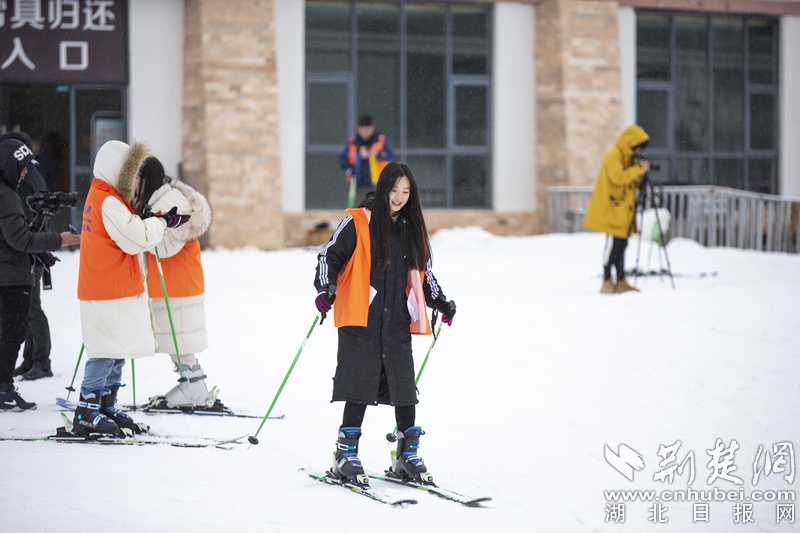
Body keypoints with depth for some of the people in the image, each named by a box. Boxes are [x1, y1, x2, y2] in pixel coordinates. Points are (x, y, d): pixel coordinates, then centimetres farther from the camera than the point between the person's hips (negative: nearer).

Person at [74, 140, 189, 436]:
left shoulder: (105, 198, 16)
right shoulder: (108, 203, -17)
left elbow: (130, 229, 15)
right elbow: (136, 237, -21)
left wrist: (158, 219, 2)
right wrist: (164, 221, -10)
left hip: (118, 289, 10)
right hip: (108, 292, -10)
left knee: (118, 351, 14)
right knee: (107, 351, -9)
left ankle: (106, 408, 20)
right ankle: (86, 413, -6)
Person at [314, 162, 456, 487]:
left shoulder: (412, 228, 14)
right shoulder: (357, 222, -2)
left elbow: (421, 272, 25)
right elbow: (329, 256, -1)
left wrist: (440, 302, 17)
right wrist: (325, 288, -17)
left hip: (398, 323, 5)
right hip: (360, 320, -5)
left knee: (404, 387, 3)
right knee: (360, 386, -7)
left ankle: (407, 457, 14)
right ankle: (346, 457, 1)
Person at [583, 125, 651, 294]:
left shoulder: (629, 157, 18)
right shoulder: (613, 156, -13)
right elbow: (618, 177, -27)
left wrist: (641, 180, 3)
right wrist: (639, 169, -24)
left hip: (623, 211, 9)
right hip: (612, 210, -9)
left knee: (621, 244, 8)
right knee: (613, 244, -9)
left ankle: (621, 282, 10)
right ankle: (607, 282, -6)